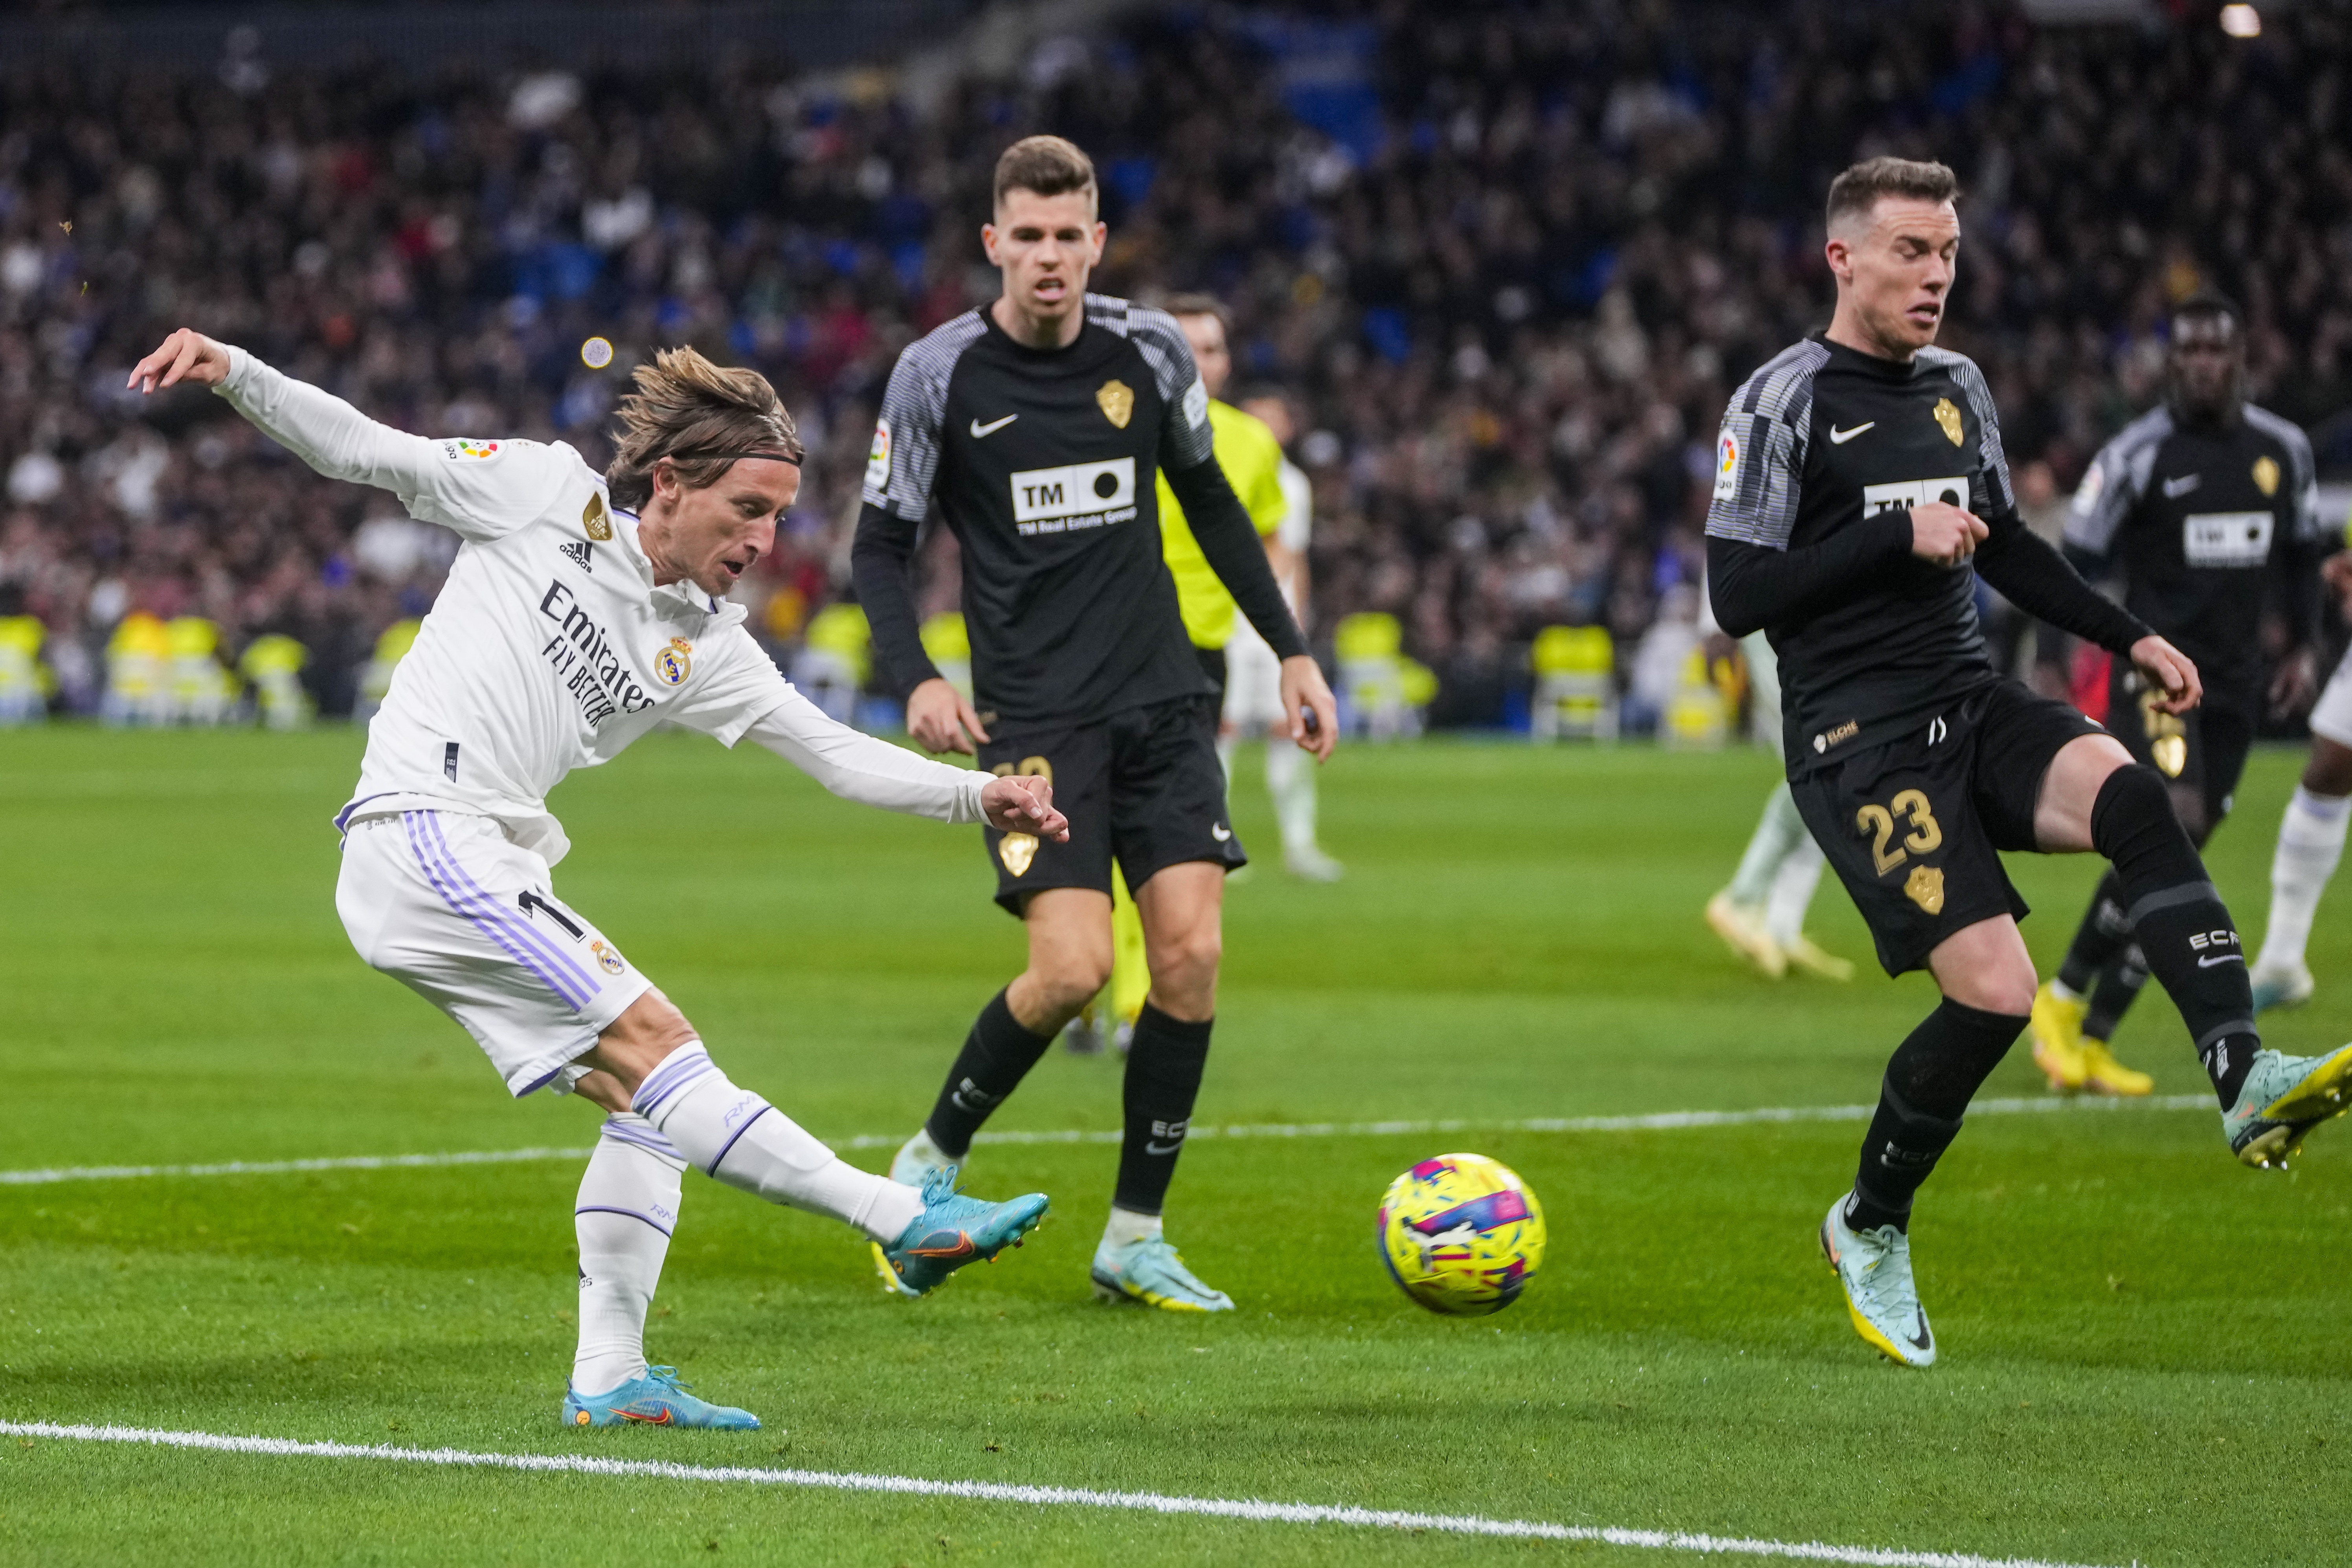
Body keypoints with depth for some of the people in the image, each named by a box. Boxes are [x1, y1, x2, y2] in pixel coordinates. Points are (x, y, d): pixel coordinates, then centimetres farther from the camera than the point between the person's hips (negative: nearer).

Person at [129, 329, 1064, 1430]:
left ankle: (609, 1376, 3)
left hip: (491, 867, 8)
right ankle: (906, 1222, -20)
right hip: (423, 836, -8)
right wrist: (231, 373, -10)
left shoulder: (701, 646, 13)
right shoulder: (550, 494, -1)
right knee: (654, 1044, -14)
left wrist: (981, 796, 1)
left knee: (636, 1098, 2)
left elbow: (835, 753, 13)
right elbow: (361, 452, 1)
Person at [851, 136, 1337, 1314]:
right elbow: (880, 546, 0)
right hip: (1032, 717, -4)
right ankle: (931, 1161, 8)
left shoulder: (1149, 352, 2)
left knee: (1190, 955, -7)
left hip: (1160, 701, 4)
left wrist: (1291, 651, 13)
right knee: (1073, 966, -17)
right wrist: (916, 681, -16)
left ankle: (1134, 1238, 5)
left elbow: (1210, 503, 16)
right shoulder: (938, 375, -6)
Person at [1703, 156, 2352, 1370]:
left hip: (1972, 706, 6)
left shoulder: (1957, 389, 15)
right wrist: (1900, 539, -15)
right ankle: (1870, 1228, 6)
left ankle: (2243, 1079, -39)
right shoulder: (1783, 402, -5)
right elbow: (1737, 595, -11)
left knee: (2130, 795, -27)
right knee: (1994, 989, -18)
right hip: (1857, 734, -6)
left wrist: (2128, 639, 21)